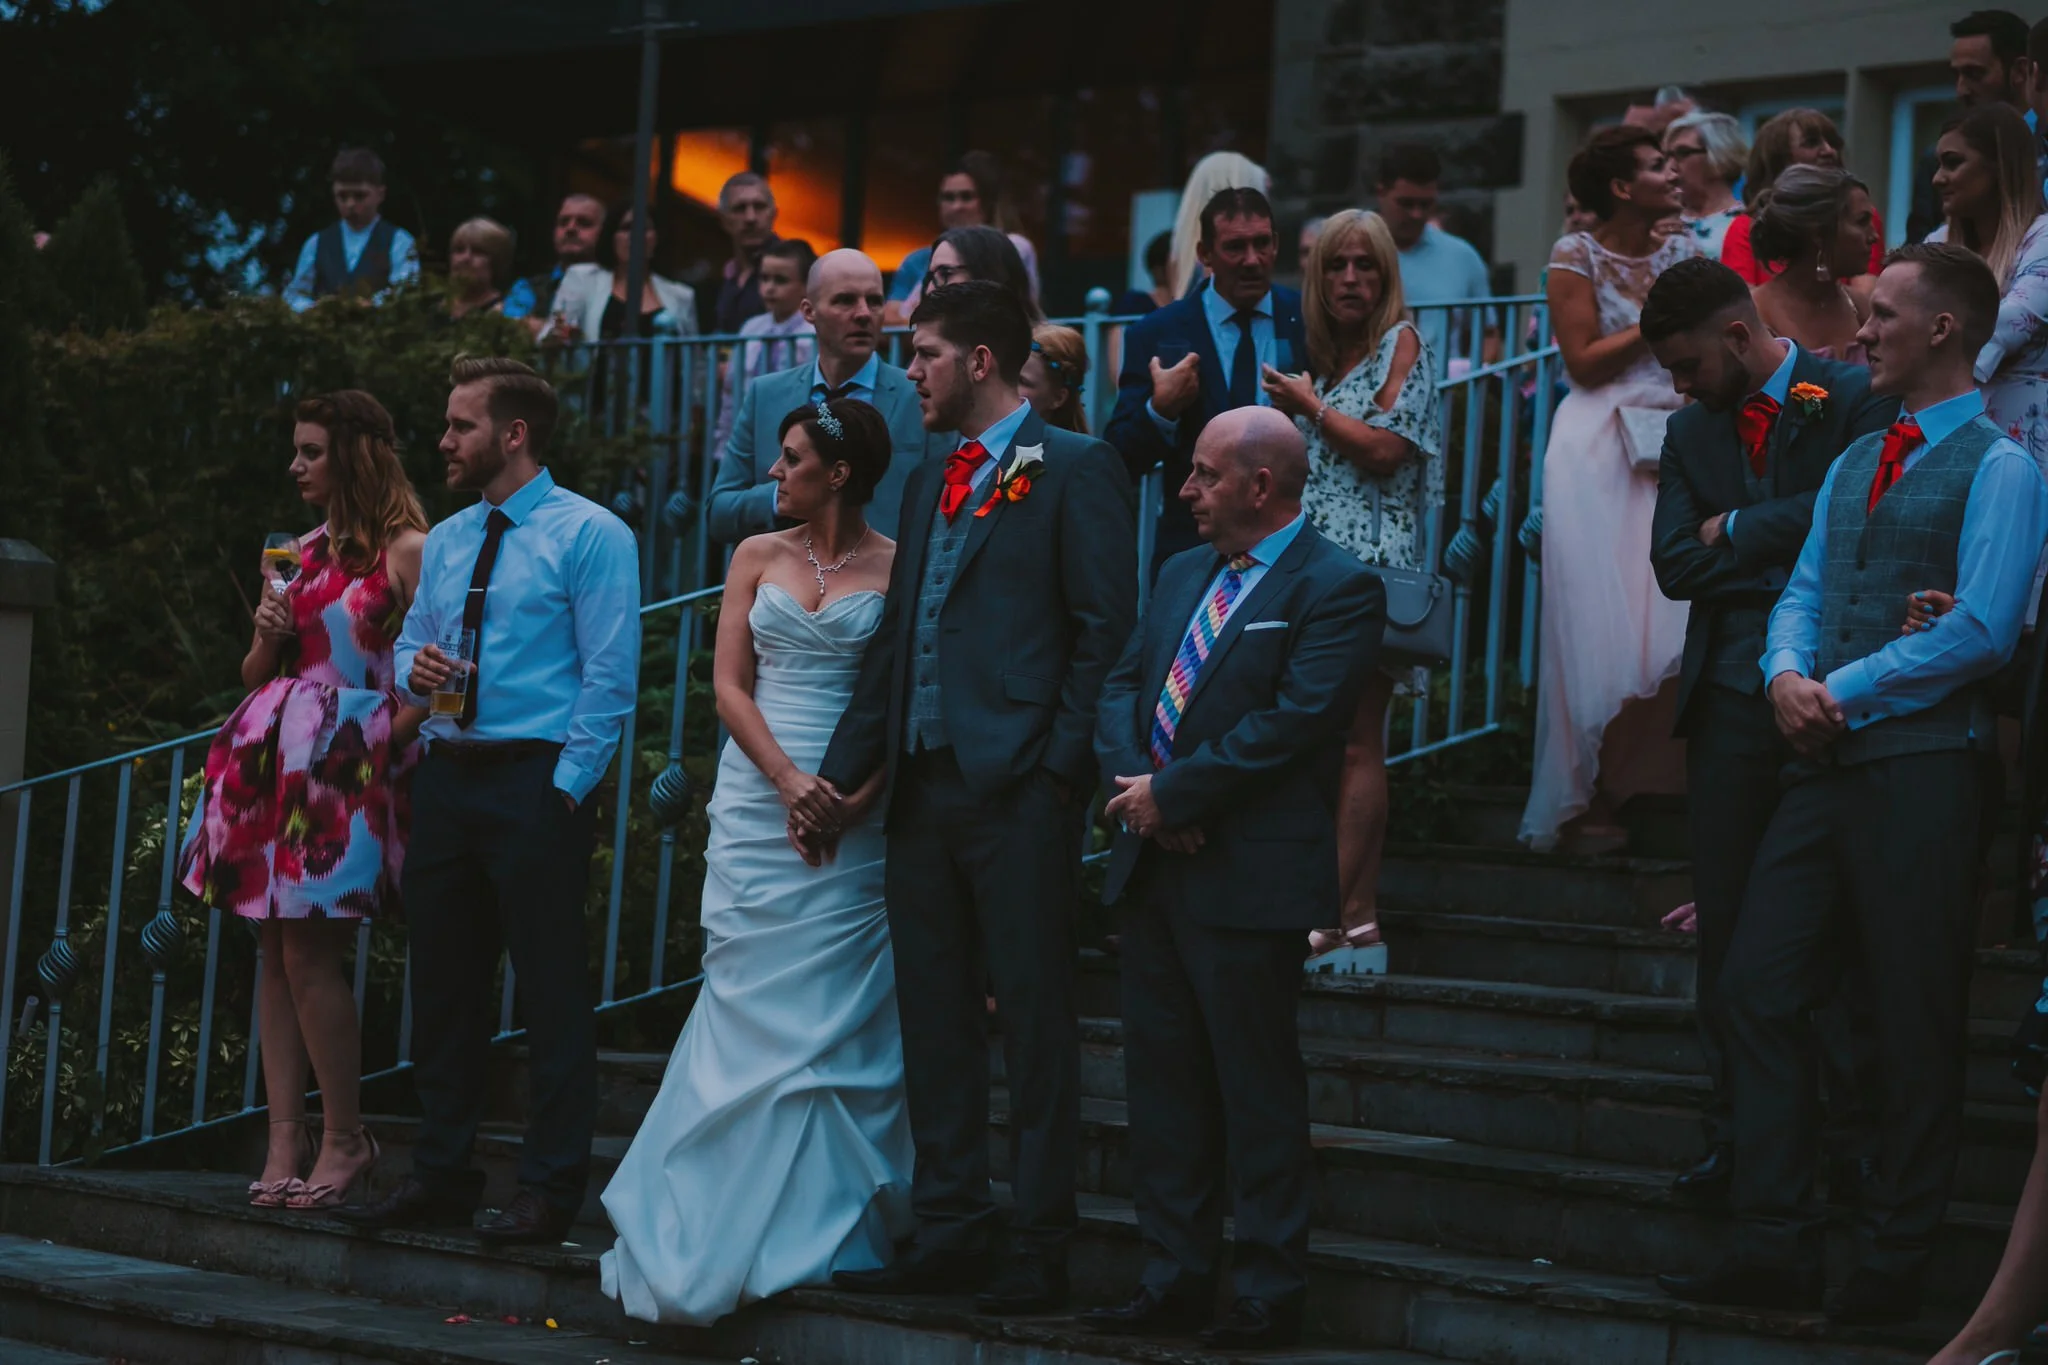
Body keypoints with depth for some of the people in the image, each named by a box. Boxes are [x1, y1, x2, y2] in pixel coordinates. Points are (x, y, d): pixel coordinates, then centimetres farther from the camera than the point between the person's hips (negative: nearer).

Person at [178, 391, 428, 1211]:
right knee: (276, 949, 3)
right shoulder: (302, 552, 16)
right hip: (281, 764, 7)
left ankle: (345, 1138, 1)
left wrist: (380, 740, -14)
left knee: (308, 951, -10)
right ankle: (285, 1143, 4)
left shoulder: (407, 551, -5)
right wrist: (269, 635, 1)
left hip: (352, 766, -7)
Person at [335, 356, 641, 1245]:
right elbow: (410, 643, 23)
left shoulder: (589, 536, -5)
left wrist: (566, 783, -14)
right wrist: (414, 670, -2)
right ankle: (440, 1178, 18)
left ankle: (549, 1191, 0)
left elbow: (609, 678, -9)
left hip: (537, 781, -7)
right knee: (443, 986, 10)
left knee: (551, 989, -4)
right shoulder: (445, 543, 17)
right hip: (447, 775, 7)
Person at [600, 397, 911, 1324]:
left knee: (832, 1012, -1)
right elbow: (729, 685, 3)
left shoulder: (897, 567, 0)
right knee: (754, 1002, 1)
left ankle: (824, 1225, 7)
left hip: (855, 814, -3)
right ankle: (737, 1226, 7)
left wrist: (865, 792, -16)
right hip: (757, 795, 3)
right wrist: (786, 777, -12)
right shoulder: (757, 557, 9)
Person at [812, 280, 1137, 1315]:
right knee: (935, 1021, 10)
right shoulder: (930, 483, 19)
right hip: (923, 790, 8)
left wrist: (1060, 772, -14)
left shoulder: (1073, 470, -3)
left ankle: (1037, 1253, 2)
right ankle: (949, 1234, 17)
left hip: (1017, 795, -8)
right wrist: (837, 778, 14)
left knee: (1034, 1024, -2)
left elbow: (1104, 633, -9)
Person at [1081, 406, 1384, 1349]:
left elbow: (1291, 722, -18)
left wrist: (1170, 794, -16)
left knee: (1257, 1089, -1)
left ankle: (1267, 1294, 6)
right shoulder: (1183, 575, 17)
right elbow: (1122, 686, 13)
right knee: (1161, 1080, 11)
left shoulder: (1335, 590, -9)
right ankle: (1174, 1280, 19)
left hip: (1251, 878, -8)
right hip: (1152, 866, 8)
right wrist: (1134, 784, -7)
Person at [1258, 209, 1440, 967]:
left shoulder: (1402, 344, -3)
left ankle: (1332, 911, -10)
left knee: (1356, 742, -8)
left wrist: (1310, 406, -5)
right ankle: (1359, 910, 7)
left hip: (1369, 564, -8)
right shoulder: (1324, 356, 18)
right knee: (1334, 741, 5)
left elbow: (1386, 449, -13)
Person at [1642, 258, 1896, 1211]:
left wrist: (1738, 532, -6)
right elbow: (1675, 565, 3)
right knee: (1725, 920, 8)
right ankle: (1735, 1130, 17)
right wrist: (1789, 545, -8)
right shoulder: (1690, 431, 14)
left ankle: (1853, 1140, 8)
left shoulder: (1855, 400, -3)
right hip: (1732, 699, 5)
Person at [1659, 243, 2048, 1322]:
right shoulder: (1855, 463, 20)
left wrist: (1845, 692, -12)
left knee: (1915, 1024, -1)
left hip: (1925, 764, -8)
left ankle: (1892, 1265, 5)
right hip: (1826, 764, 8)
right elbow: (1802, 593, 18)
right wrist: (1787, 673, -4)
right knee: (1756, 988, 1)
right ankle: (1772, 1247, 4)